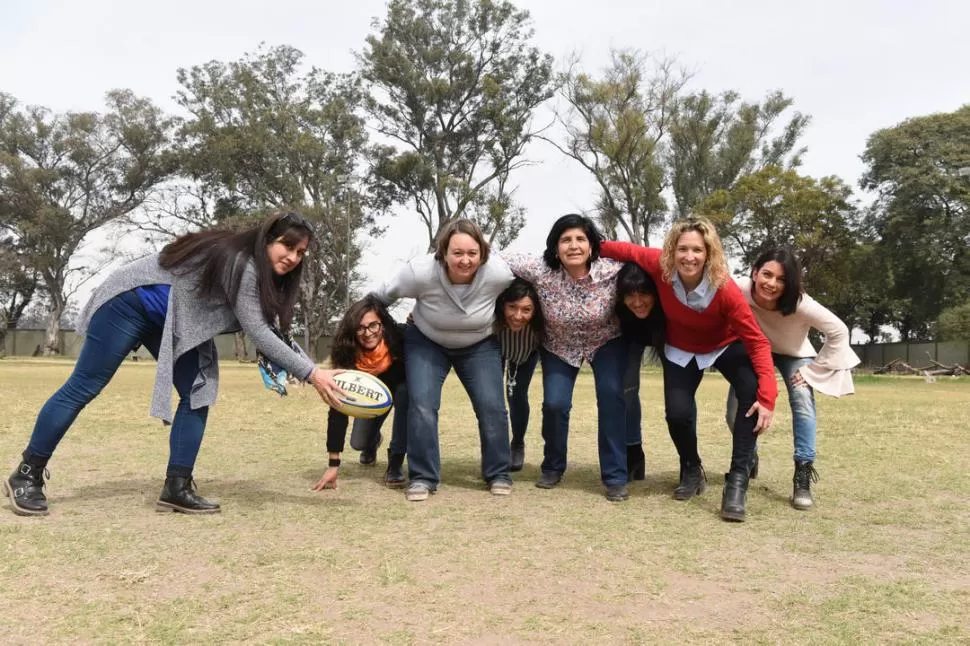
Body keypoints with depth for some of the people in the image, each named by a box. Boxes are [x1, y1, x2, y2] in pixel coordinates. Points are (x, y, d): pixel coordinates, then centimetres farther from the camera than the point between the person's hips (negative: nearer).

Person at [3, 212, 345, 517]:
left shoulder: (262, 274, -1)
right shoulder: (241, 262, -29)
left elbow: (270, 329, 1)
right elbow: (256, 331, -34)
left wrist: (309, 367, -15)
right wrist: (311, 373, -36)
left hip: (173, 320, 9)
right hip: (131, 302, -9)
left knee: (199, 394, -3)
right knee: (83, 388, -1)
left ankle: (177, 488, 0)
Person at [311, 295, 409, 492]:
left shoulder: (399, 342, -39)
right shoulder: (347, 357, -34)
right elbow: (338, 411, -35)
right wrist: (333, 464, -37)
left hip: (400, 387, -2)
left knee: (405, 390, -34)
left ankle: (396, 463, -22)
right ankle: (372, 442, 34)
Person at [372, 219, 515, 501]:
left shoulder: (498, 273, -29)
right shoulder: (421, 271, -32)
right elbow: (381, 296, -13)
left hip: (479, 345, 1)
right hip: (426, 342, -1)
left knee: (492, 406, -9)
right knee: (421, 404, -15)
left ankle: (498, 474, 10)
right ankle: (422, 478, -1)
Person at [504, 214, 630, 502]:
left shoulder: (613, 269, -30)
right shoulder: (540, 270, -28)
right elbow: (501, 259, -21)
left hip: (607, 342, 0)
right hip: (559, 346, 1)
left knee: (611, 397, -18)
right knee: (554, 403, -10)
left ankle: (615, 476, -5)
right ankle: (553, 467, 19)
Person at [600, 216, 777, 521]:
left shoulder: (725, 289, -35)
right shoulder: (660, 266, -29)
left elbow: (758, 341, -32)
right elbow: (631, 251, -6)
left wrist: (767, 397, -40)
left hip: (725, 346, -2)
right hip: (680, 351, 2)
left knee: (753, 393, -30)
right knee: (677, 412, -14)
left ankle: (737, 479, -18)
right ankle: (692, 470, 20)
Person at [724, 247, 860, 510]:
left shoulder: (800, 303, -38)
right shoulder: (738, 291, -37)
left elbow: (839, 332, -24)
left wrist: (812, 369, -21)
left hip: (793, 354, -1)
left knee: (803, 401, -23)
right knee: (735, 409, -6)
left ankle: (802, 476, -15)